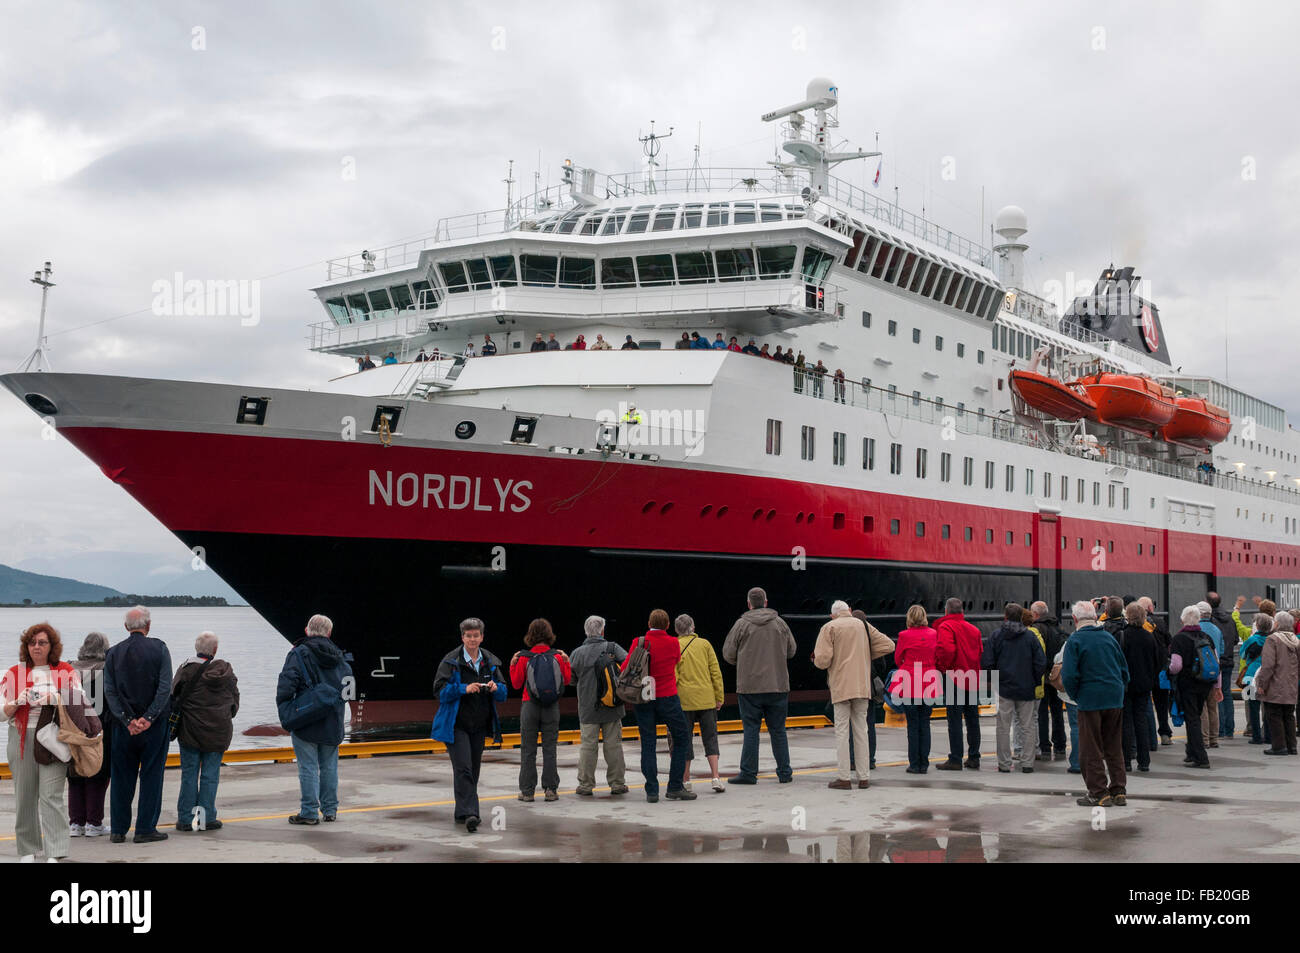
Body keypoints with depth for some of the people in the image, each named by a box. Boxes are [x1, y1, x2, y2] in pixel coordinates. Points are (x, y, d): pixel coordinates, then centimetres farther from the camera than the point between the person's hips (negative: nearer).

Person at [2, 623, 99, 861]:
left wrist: (56, 698, -17)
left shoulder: (67, 672, 7)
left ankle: (56, 854, -12)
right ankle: (27, 850, 20)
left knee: (51, 795, -10)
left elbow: (79, 702, 0)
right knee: (25, 795, 6)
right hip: (22, 740, 2)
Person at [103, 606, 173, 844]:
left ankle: (118, 830, 13)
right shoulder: (159, 649, -4)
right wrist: (149, 717, -13)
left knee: (122, 775, 10)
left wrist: (128, 720, -8)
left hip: (124, 725, 3)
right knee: (151, 775, 4)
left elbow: (110, 691, -4)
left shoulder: (113, 653, 4)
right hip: (155, 725, -2)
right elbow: (165, 687, -13)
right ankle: (145, 829, 4)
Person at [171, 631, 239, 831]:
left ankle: (186, 818, 7)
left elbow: (174, 698, -1)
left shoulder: (185, 670, -6)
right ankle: (207, 818, 5)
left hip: (190, 730, 0)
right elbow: (235, 698, 8)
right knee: (210, 775, 5)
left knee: (189, 775, 6)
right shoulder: (225, 670, -1)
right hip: (218, 732, 1)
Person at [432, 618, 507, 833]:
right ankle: (468, 813, -18)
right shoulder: (451, 661, -5)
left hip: (480, 725, 5)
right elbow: (439, 690, -10)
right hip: (456, 724, -5)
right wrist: (464, 689, -22)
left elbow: (503, 693, 10)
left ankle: (463, 812, 23)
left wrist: (495, 688, -13)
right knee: (463, 768, -14)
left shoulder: (491, 662, 8)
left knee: (474, 769, 10)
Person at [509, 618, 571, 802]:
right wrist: (567, 662, 14)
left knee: (528, 749, 5)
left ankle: (527, 791, 6)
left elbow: (517, 683, 1)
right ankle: (551, 789, 7)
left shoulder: (524, 658, -7)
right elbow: (567, 680, 5)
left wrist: (513, 665, 10)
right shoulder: (557, 656, -4)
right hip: (552, 707, 1)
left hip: (530, 706, -1)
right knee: (549, 748, 7)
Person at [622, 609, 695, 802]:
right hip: (667, 697, -2)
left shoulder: (639, 643, -1)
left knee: (648, 744, 5)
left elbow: (625, 668, -3)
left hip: (643, 699, 2)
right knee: (681, 738, 10)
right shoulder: (673, 643, -3)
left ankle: (652, 791, 2)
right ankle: (675, 788, 6)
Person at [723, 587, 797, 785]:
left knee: (751, 730, 2)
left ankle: (748, 773, 2)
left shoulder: (742, 624, -4)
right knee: (778, 730, 9)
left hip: (750, 686, -2)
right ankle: (785, 772, 11)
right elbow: (791, 650, 12)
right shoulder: (780, 623, 4)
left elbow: (728, 654, 0)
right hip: (778, 685, 2)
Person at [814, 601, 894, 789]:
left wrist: (816, 659, 11)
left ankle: (844, 778, -3)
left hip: (841, 687, -4)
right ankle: (864, 777, 9)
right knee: (861, 730, 10)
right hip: (863, 687, 4)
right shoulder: (864, 626, 12)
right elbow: (888, 645, 10)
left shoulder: (829, 627, -1)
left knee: (842, 731, 0)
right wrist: (865, 656, 14)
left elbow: (822, 659, -12)